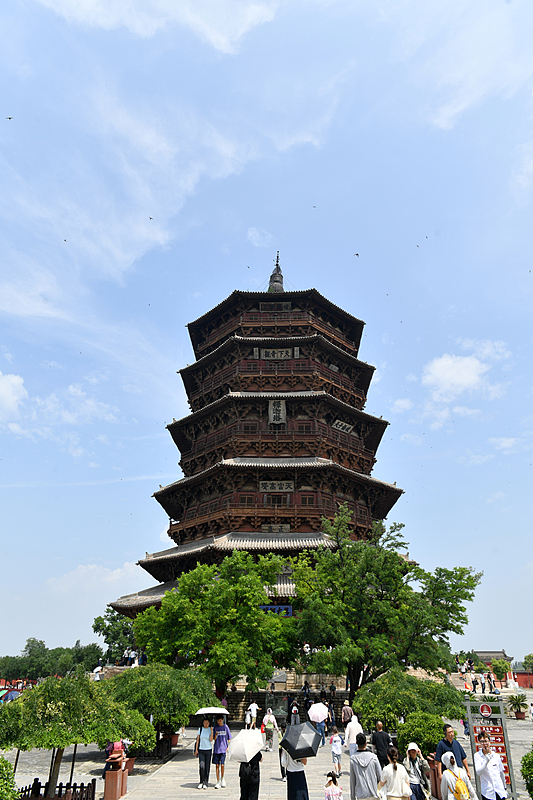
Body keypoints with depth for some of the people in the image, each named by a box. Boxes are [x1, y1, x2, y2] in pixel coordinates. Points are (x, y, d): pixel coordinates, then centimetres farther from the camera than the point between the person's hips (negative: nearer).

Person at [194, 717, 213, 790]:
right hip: (201, 750, 0)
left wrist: (212, 732, -16)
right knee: (201, 766, -8)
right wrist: (196, 749, 2)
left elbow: (211, 740, -8)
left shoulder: (210, 729, 0)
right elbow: (197, 739, 6)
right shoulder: (200, 729, 3)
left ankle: (205, 783, 13)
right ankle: (201, 782, 9)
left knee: (207, 767, 1)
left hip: (208, 750, 0)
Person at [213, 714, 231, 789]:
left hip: (223, 749, -2)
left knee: (222, 765, -5)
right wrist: (216, 735, -22)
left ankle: (222, 778, 21)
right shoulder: (215, 727, 3)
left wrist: (228, 747, -2)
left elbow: (229, 738, 6)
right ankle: (218, 782, 13)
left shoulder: (225, 727, -1)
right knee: (217, 765, 3)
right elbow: (214, 739, -1)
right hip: (216, 749, 2)